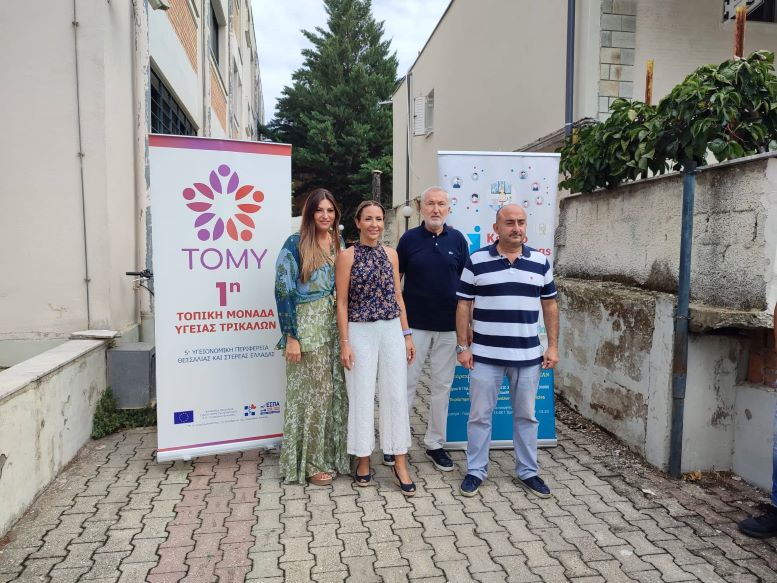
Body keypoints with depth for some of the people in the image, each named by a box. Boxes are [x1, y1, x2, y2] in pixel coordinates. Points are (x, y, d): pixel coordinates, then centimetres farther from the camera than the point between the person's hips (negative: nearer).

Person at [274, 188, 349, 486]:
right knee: (311, 393, 2)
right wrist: (291, 336, -15)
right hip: (307, 325, -5)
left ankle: (333, 453, 27)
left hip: (336, 325, 6)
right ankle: (310, 462, 17)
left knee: (335, 391, 11)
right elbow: (283, 290, -11)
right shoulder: (295, 244, -8)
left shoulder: (339, 243, 10)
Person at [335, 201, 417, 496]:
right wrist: (345, 343, -10)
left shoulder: (390, 253, 9)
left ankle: (400, 464, 16)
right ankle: (363, 461, 23)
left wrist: (407, 334, 8)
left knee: (396, 395, 5)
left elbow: (397, 296, 12)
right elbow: (342, 302, -5)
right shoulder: (347, 256, -3)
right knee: (362, 397, 5)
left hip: (392, 330, 4)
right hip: (360, 331, -3)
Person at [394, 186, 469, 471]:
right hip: (414, 324, -1)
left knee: (441, 386, 10)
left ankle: (435, 443, 23)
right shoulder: (409, 238, -1)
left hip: (449, 326, 2)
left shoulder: (457, 239, 3)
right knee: (406, 384, 5)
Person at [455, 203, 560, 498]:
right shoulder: (476, 260, -3)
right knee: (480, 415, 7)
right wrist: (463, 346, -4)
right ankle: (475, 471, 23)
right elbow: (463, 305, -1)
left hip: (528, 355, 2)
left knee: (526, 415, 14)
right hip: (485, 354, -2)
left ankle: (528, 471, 29)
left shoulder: (540, 261, 4)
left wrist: (553, 346, 5)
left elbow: (550, 305, 10)